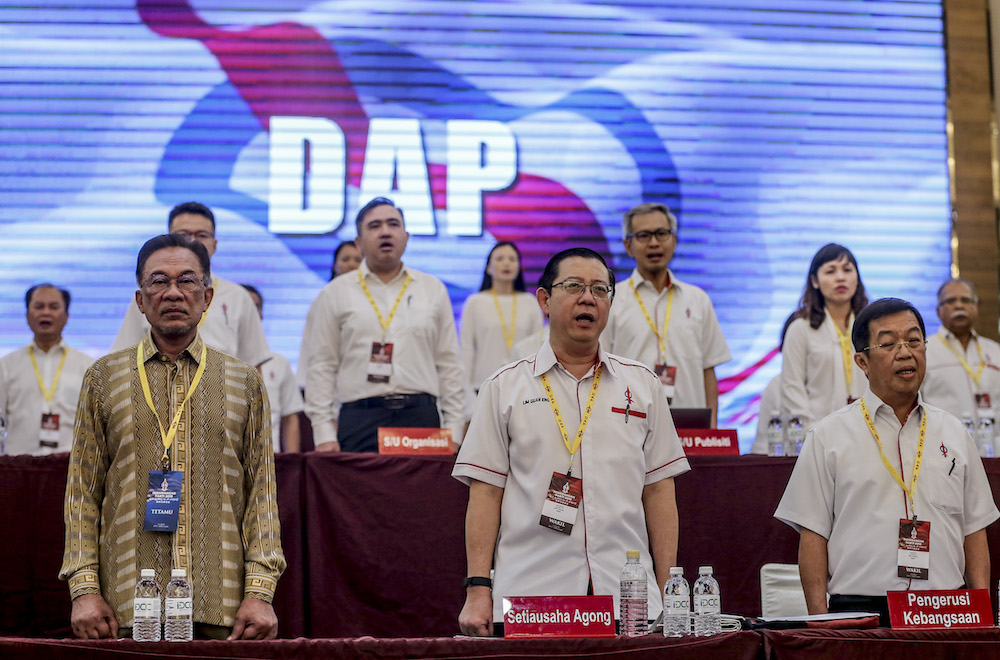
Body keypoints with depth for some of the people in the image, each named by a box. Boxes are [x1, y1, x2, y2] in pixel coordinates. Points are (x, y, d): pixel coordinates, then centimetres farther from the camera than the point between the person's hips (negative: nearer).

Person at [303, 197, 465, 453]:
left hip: (422, 415, 1)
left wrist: (453, 431, 5)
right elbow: (321, 367, 7)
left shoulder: (433, 289, 15)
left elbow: (449, 363, 13)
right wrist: (324, 433, -3)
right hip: (359, 419, -1)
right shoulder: (335, 294, 10)